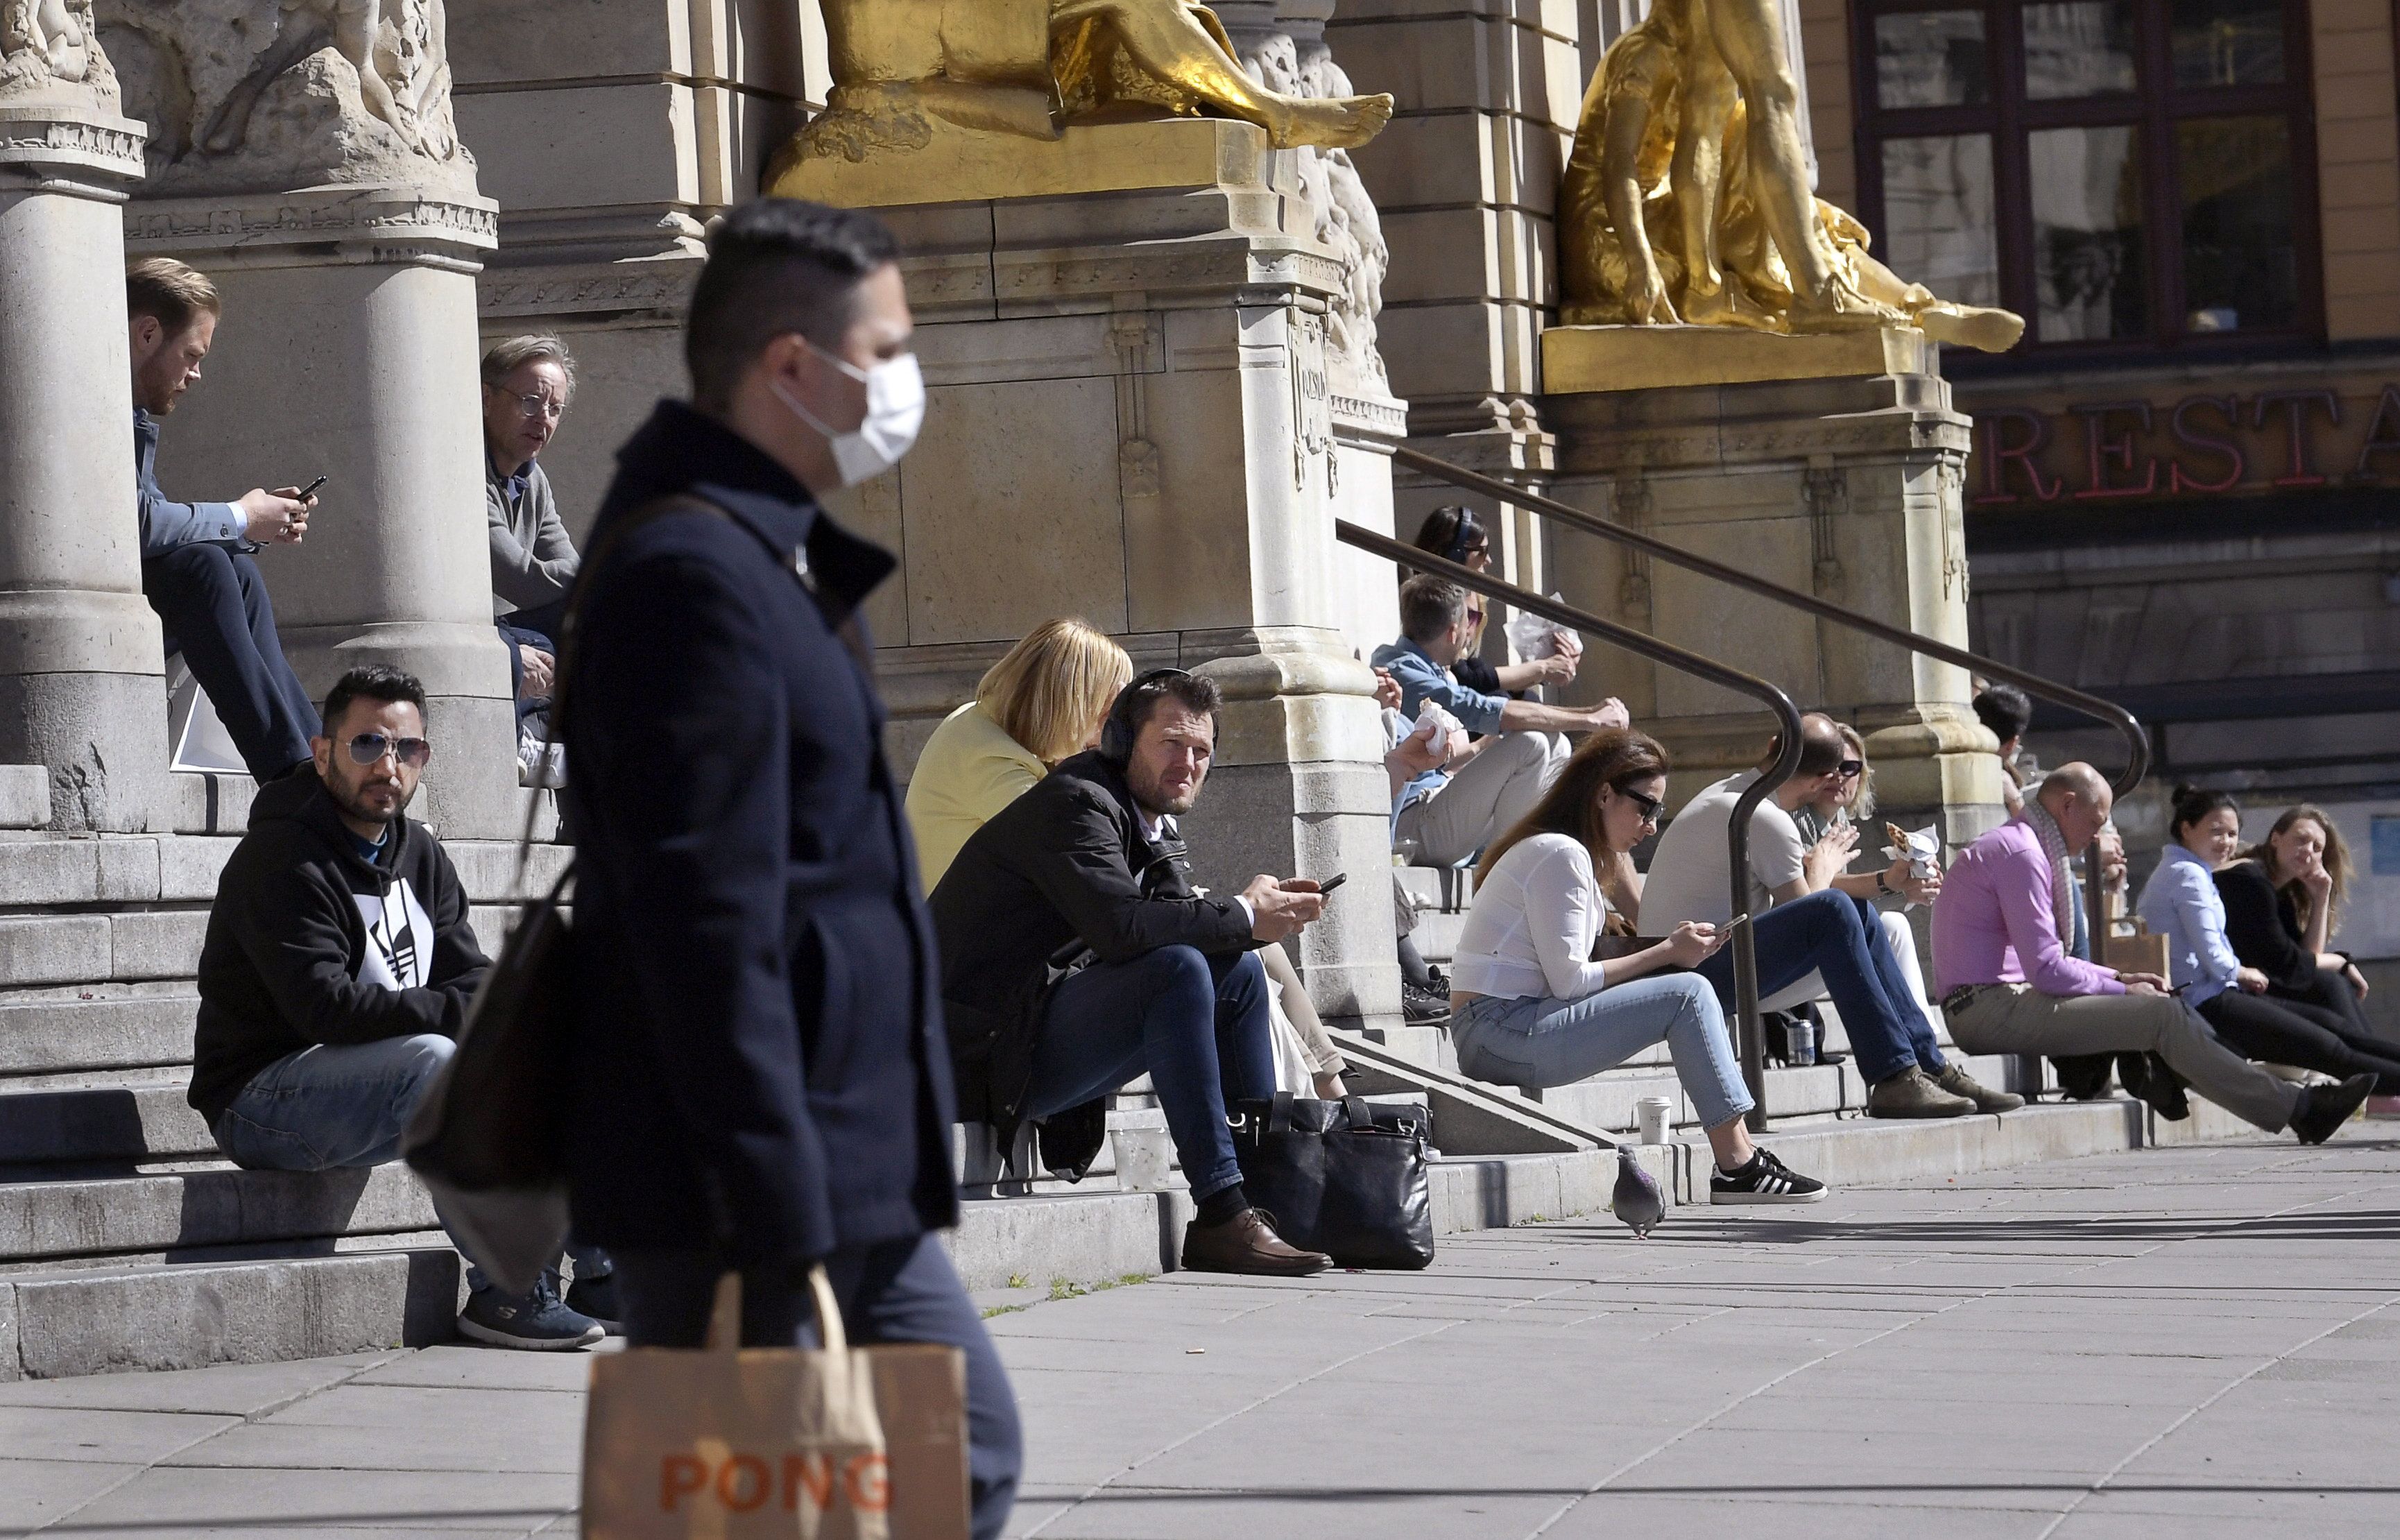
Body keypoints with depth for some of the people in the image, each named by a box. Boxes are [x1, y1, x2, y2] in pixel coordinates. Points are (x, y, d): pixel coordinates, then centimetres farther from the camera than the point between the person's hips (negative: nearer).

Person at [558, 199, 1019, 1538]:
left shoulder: (777, 555, 16)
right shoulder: (693, 574, -19)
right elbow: (708, 923, -24)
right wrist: (771, 1217, -25)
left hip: (853, 1175, 11)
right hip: (736, 1190, -11)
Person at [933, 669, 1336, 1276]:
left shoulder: (1153, 826, 15)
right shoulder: (1075, 803, -15)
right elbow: (1119, 924, -29)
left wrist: (1265, 908, -13)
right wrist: (1244, 917, -19)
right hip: (989, 1059, -10)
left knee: (1239, 970, 9)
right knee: (1177, 968, -27)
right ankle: (1220, 1219, -29)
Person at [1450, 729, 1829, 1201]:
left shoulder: (1557, 851, 21)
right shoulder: (1561, 854, -11)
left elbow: (1566, 974, 11)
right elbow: (1569, 982, -16)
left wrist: (1670, 947, 2)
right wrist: (1666, 953, -8)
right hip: (1501, 1033, -10)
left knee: (1688, 990, 10)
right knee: (1688, 995, -13)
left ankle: (1741, 1155, 1)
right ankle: (1738, 1169, -13)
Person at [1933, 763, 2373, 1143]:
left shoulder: (2018, 846, 22)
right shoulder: (2020, 853, -12)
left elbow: (2045, 961, 25)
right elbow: (2047, 970, -18)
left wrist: (2119, 978, 13)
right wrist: (2121, 988, -5)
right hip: (1993, 1009, -11)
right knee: (2163, 1015, -14)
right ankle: (2299, 1110, -12)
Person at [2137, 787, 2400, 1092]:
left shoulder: (2174, 871, 19)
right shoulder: (2190, 875, -13)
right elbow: (2214, 961, -17)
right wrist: (2245, 974, 2)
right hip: (2204, 1003, -11)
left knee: (2333, 1024, 8)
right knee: (2328, 1049, -12)